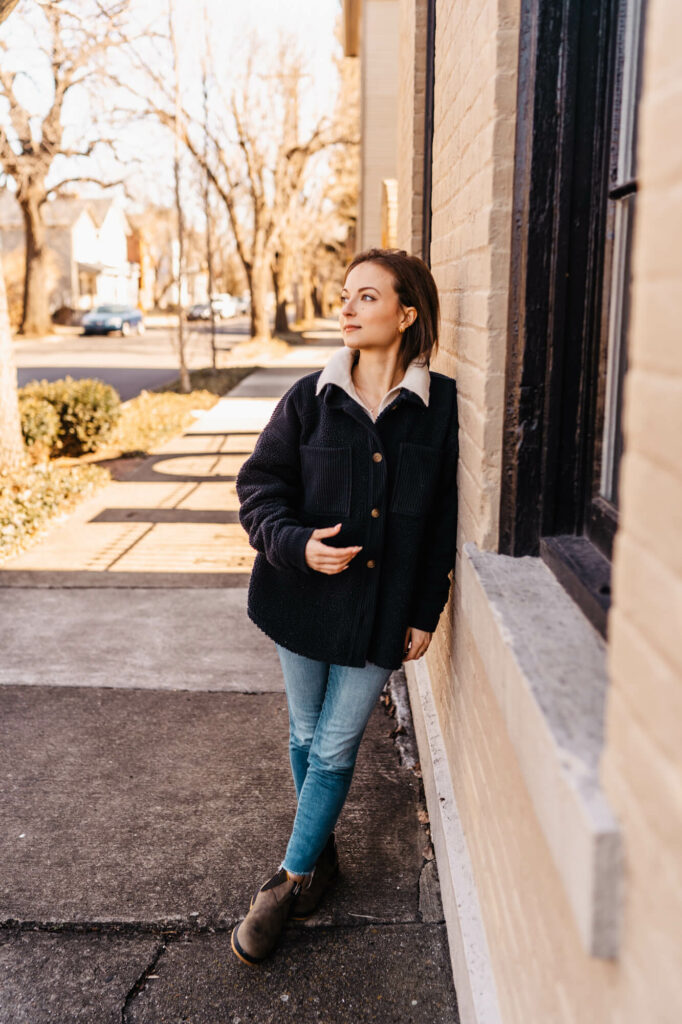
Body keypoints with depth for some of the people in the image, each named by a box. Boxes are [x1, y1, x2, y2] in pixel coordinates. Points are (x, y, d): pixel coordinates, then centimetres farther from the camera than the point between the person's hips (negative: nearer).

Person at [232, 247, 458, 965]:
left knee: (335, 749, 5)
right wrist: (296, 544, -19)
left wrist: (425, 612, -1)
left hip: (381, 609, -2)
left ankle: (290, 878, 26)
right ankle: (319, 855, 40)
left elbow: (445, 520, -1)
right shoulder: (310, 398, -3)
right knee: (307, 737, 16)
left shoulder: (441, 407, -7)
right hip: (304, 597, 2)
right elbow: (259, 484, 0)